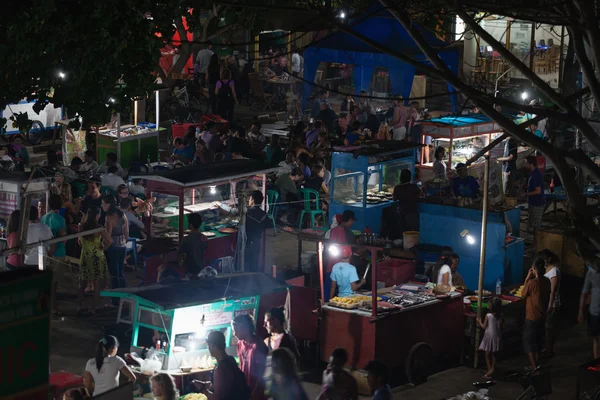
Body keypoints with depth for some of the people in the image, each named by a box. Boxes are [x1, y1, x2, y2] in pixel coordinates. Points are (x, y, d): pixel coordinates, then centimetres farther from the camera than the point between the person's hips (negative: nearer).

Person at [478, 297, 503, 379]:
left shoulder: (488, 316, -17)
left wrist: (479, 322, 9)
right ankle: (492, 370, 15)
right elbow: (501, 327, 3)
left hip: (489, 337, -4)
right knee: (493, 355, 16)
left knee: (487, 355, 5)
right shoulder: (500, 316, -6)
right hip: (497, 337, 4)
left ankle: (490, 370, -4)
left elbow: (484, 327, -8)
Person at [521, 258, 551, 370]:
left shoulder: (531, 282, -23)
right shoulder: (547, 281, -1)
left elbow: (523, 295, -7)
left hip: (532, 317, -7)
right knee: (537, 341, 18)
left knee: (528, 342, 3)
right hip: (542, 316, 7)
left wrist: (527, 279, -8)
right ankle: (536, 365, 25)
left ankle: (534, 368, -1)